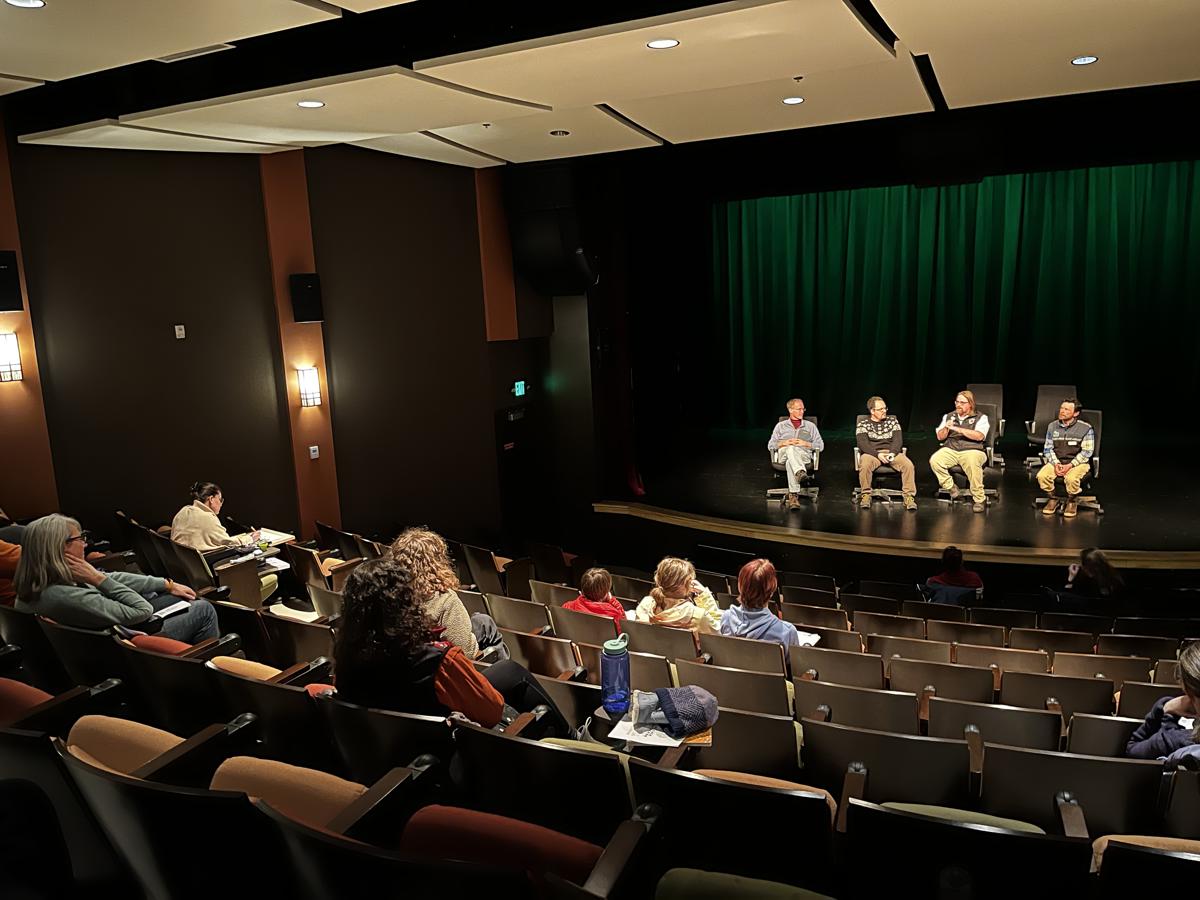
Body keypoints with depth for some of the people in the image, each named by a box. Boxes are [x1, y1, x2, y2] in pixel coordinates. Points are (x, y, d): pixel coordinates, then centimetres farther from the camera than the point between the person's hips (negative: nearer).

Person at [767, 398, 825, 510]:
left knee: (790, 462, -39)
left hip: (804, 456, 0)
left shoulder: (810, 426, 26)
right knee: (790, 449, -40)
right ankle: (800, 472, -66)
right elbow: (770, 445, 17)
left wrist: (806, 443, -1)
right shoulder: (781, 426, 25)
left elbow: (820, 445, 17)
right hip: (783, 455, 0)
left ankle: (793, 496, -56)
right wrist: (783, 443, -3)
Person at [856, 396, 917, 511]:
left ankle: (909, 496, -16)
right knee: (864, 465, -37)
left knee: (909, 465, -27)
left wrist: (892, 453, -17)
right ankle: (866, 495, -20)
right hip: (872, 453, -2)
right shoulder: (863, 425, 7)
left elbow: (898, 440, 4)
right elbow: (863, 444, -7)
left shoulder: (892, 421, 15)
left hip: (892, 452, 2)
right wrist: (878, 454, -22)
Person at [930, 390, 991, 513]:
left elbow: (979, 436, -12)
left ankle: (978, 499, -22)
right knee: (934, 460, -27)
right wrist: (946, 428, -7)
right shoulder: (948, 416, 19)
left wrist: (957, 429, -16)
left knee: (973, 464, -37)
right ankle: (951, 487, -8)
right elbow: (940, 437, 15)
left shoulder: (981, 418, 6)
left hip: (972, 450, -3)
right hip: (950, 450, 4)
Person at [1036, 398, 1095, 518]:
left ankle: (1072, 502, -5)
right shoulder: (1053, 426, 6)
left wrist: (1070, 465, -18)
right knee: (1042, 476, -26)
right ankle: (1052, 499, 1)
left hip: (1078, 463, -3)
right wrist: (1056, 464, -11)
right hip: (1056, 462, 4)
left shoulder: (1086, 428, -5)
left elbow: (1087, 452, -8)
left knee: (1071, 478, -36)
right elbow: (1048, 448, 6)